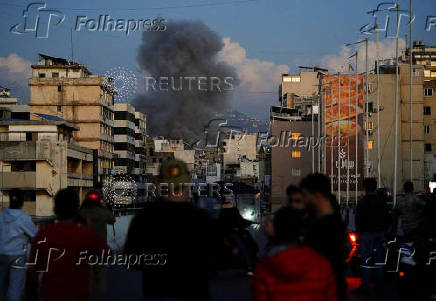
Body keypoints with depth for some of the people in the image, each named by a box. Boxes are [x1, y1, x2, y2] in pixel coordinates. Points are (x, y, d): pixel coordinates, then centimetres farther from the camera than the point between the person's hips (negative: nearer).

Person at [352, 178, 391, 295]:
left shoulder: (362, 202, -11)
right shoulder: (382, 201, 7)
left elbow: (359, 219, -12)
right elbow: (387, 217, 13)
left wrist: (358, 232, -4)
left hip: (367, 233, -6)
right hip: (380, 233, 6)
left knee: (366, 260, -4)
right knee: (379, 259, 12)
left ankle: (364, 286, -6)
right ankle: (379, 284, 16)